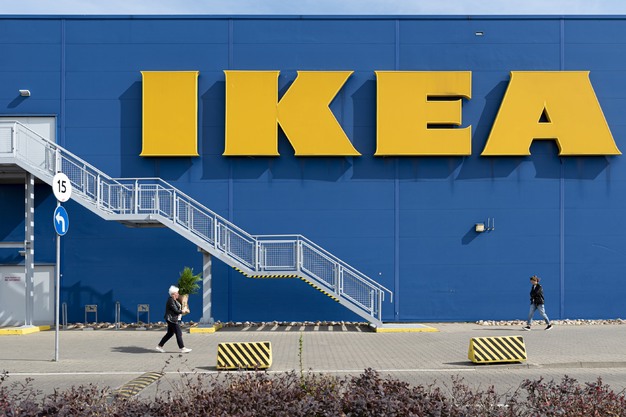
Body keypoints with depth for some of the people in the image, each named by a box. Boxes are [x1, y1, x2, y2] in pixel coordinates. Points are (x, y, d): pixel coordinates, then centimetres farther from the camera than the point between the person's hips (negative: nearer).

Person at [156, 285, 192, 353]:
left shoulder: (174, 300, 13)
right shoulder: (171, 301, -18)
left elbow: (177, 309, 17)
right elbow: (176, 310, -20)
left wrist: (180, 311, -1)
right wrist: (182, 311, -4)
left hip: (174, 319, 10)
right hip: (172, 320, -10)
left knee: (170, 333, 14)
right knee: (179, 334, -4)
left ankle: (159, 346, 19)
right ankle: (182, 348, 2)